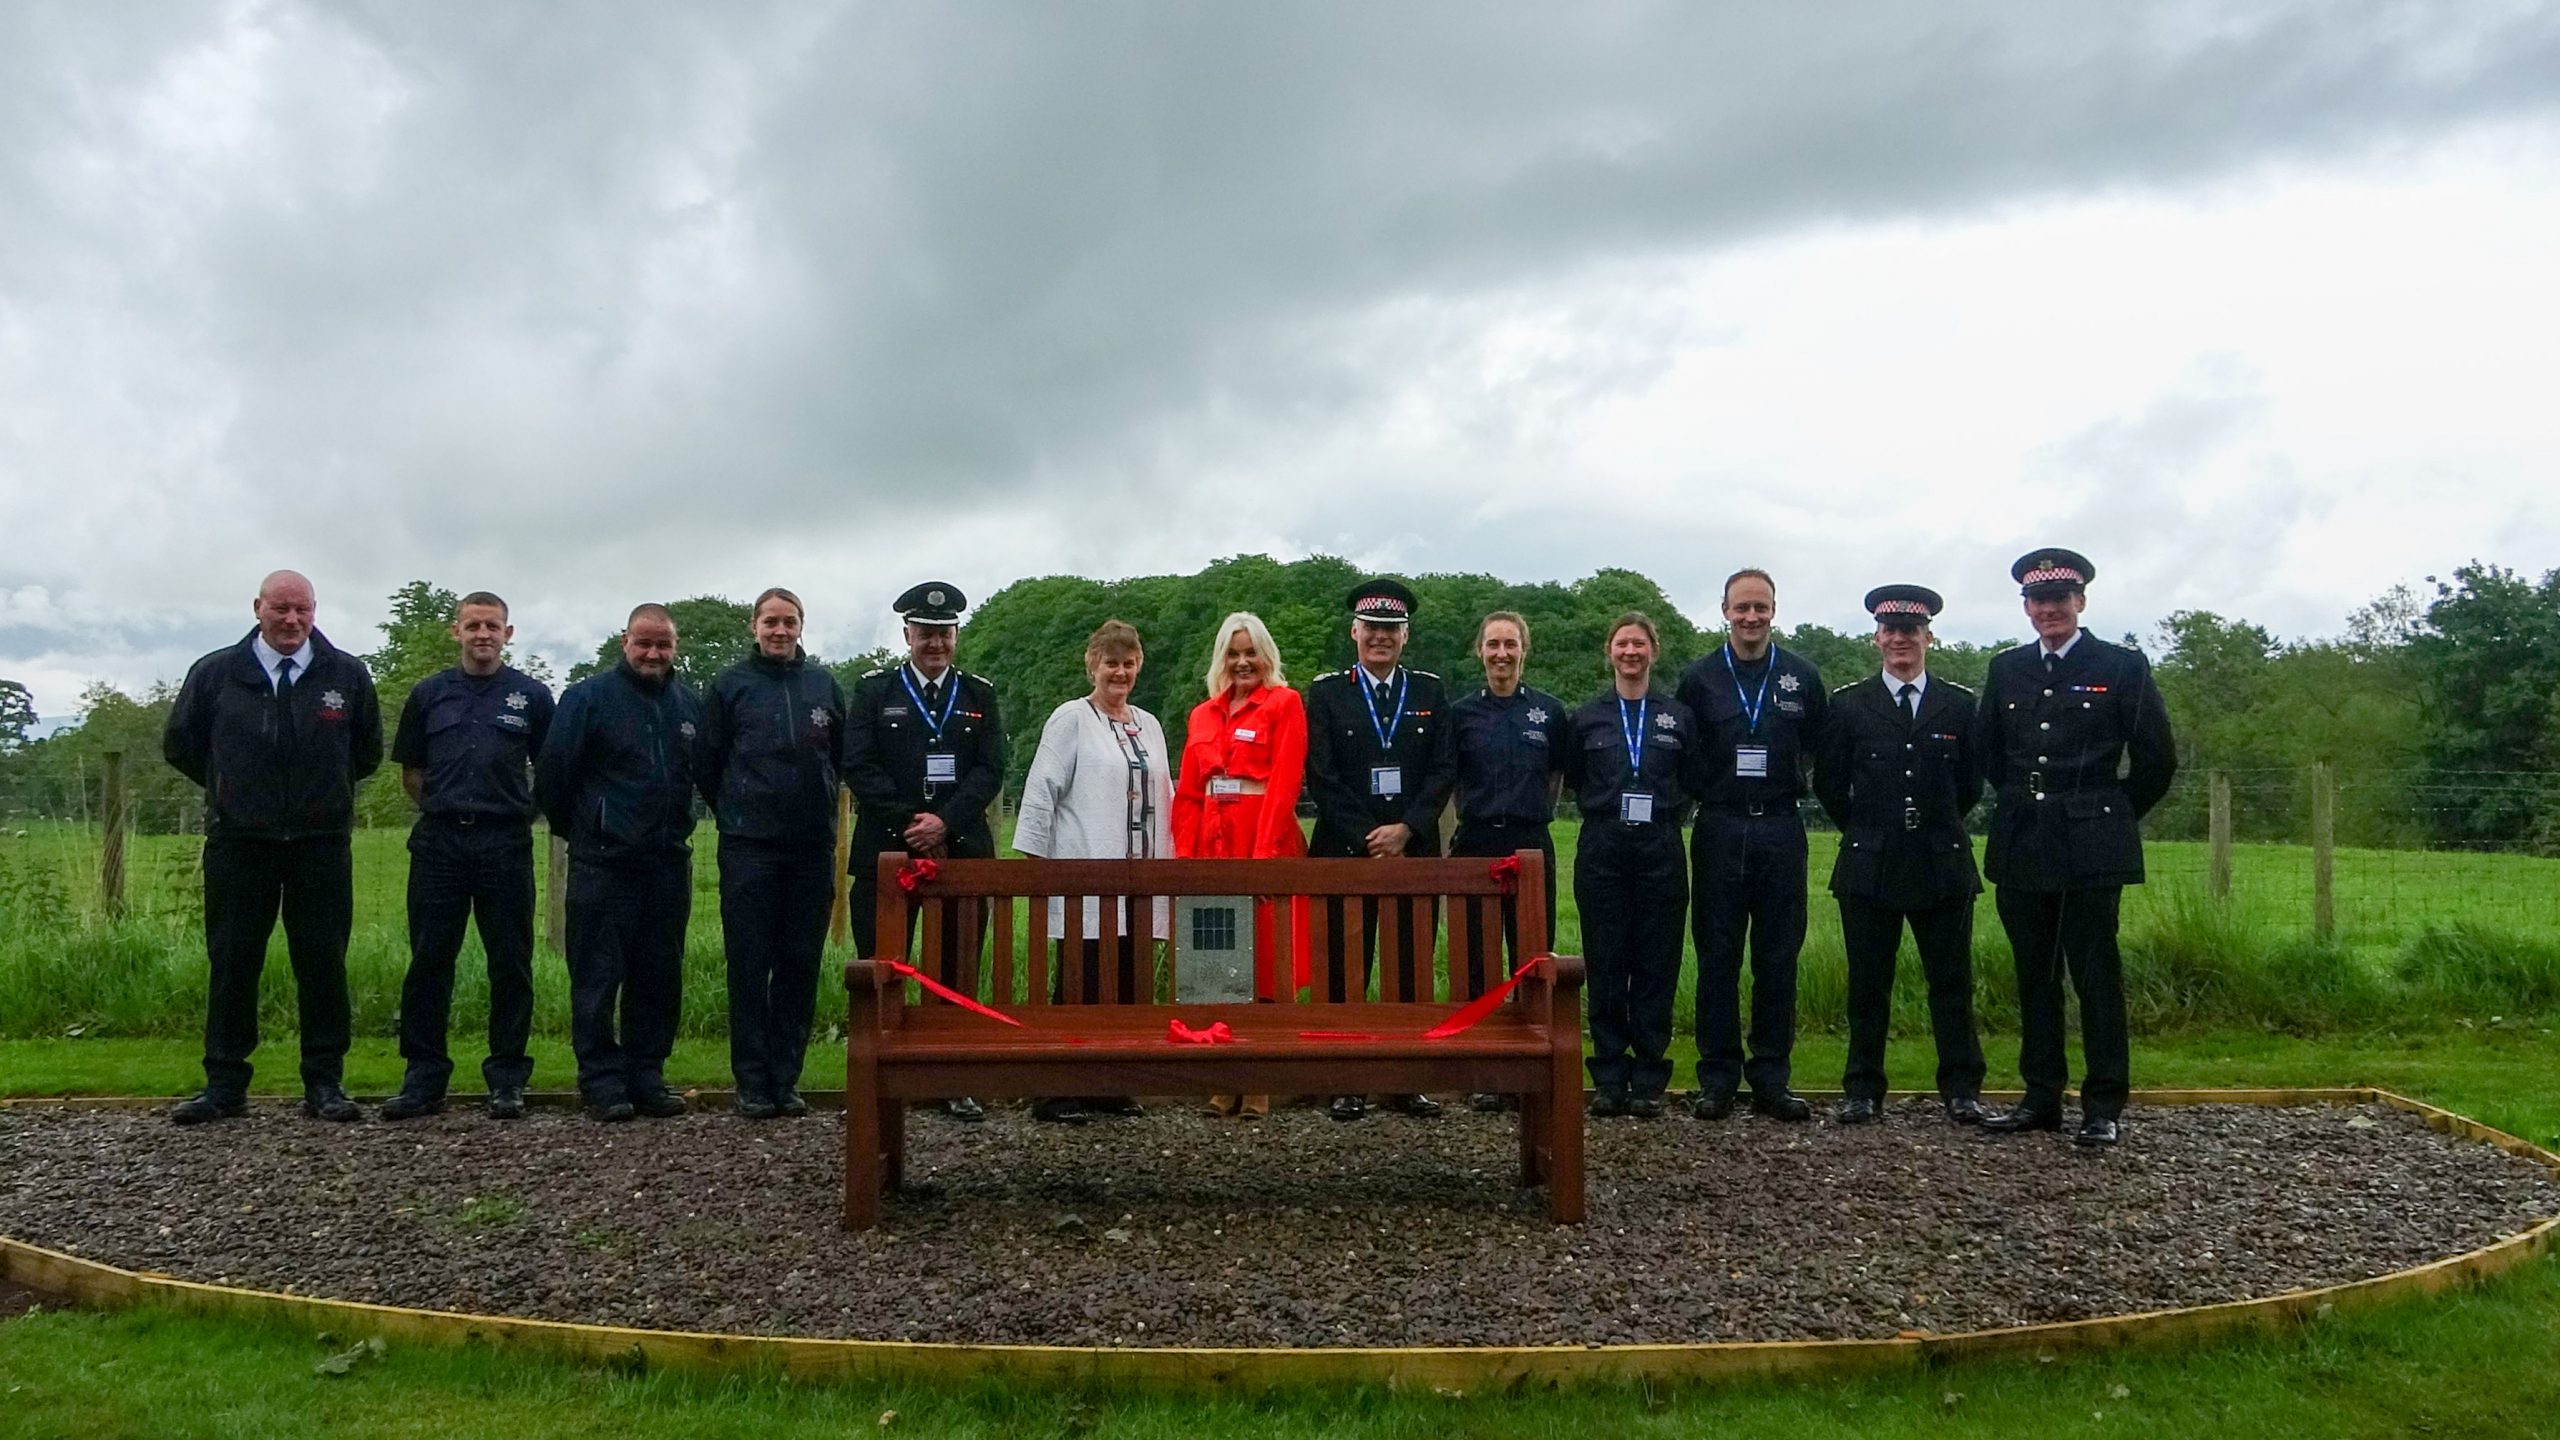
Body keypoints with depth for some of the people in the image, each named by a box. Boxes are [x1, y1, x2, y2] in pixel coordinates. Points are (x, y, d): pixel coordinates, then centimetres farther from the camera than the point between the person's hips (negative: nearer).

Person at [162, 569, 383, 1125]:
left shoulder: (347, 676, 3)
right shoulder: (215, 673, 3)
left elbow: (368, 752, 16)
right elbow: (180, 745, 15)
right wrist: (231, 790, 13)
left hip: (321, 843, 0)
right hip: (238, 842, 0)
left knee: (323, 963, 2)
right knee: (232, 962, 5)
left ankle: (324, 1084, 9)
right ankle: (224, 1085, 13)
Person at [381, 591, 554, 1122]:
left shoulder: (531, 696, 5)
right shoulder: (429, 694, 9)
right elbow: (410, 771, 16)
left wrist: (522, 815, 5)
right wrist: (441, 809, 9)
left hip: (506, 844, -1)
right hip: (438, 843, 1)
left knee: (511, 965, 1)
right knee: (429, 962, 4)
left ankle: (507, 1079, 9)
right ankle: (423, 1079, 12)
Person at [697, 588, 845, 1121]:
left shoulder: (823, 685, 9)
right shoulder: (730, 686, 3)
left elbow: (843, 756, 18)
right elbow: (708, 764, 7)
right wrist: (735, 814, 11)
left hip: (812, 848, 2)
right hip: (748, 850, -2)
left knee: (801, 965, 5)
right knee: (749, 966, -1)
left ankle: (786, 1078, 13)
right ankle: (753, 1082, 6)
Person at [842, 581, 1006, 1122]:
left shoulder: (979, 695, 12)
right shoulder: (873, 691, 7)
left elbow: (991, 769, 1)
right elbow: (858, 766, -3)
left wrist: (945, 822, -13)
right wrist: (909, 823, -12)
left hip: (962, 849, 1)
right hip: (885, 849, -1)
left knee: (958, 970, 5)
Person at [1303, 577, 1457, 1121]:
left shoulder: (1430, 691, 11)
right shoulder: (1327, 692, 6)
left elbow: (1444, 769, 4)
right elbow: (1322, 775, -2)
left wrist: (1405, 829, -9)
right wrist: (1367, 838, -10)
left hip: (1414, 848, 2)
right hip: (1345, 850, -2)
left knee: (1413, 967, 4)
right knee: (1345, 968, -1)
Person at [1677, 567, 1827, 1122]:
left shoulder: (1802, 677, 5)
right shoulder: (1698, 678, 3)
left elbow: (1819, 753, 12)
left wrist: (1797, 792, 6)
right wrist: (1701, 799, 3)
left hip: (1781, 831, 1)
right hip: (1719, 832, 0)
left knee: (1778, 959, 4)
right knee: (1717, 958, 3)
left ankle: (1771, 1079, 13)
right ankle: (1718, 1078, 10)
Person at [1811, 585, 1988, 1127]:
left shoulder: (1958, 704, 7)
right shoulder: (1849, 704, 4)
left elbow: (1970, 782, 14)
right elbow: (1829, 783, 9)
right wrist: (1865, 831, 10)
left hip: (1942, 863, 1)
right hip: (1869, 865, 0)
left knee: (1952, 981, 4)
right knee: (1867, 983, 4)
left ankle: (1961, 1089, 12)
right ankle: (1863, 1091, 12)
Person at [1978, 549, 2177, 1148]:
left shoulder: (2121, 667, -1)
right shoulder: (2007, 670, 11)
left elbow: (2157, 759, 2)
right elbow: (1990, 755, 22)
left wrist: (2114, 815, 8)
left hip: (2091, 850, -4)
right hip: (2020, 849, 4)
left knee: (2097, 976, -2)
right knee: (2034, 978, 9)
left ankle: (2104, 1108, 5)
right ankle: (2041, 1098, 17)